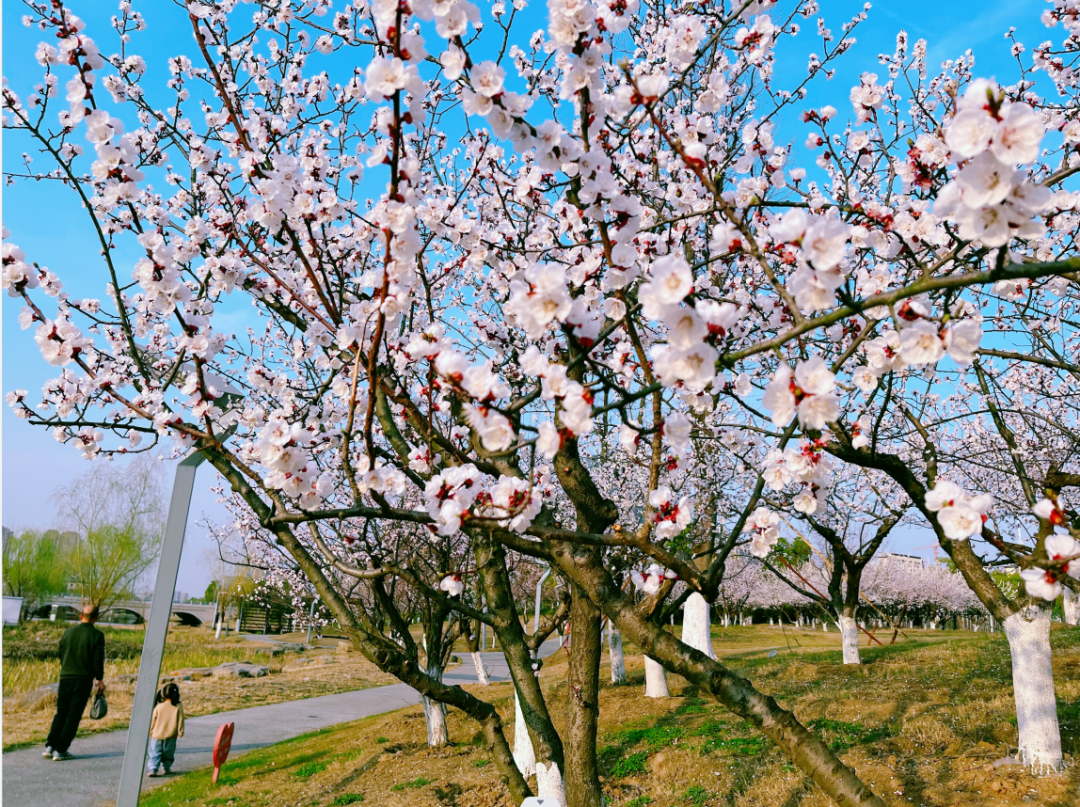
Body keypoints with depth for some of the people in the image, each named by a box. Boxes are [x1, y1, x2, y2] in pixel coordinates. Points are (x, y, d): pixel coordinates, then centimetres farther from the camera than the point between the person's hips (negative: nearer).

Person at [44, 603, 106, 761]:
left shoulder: (68, 632, 5)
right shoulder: (97, 635, -8)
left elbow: (60, 655, 12)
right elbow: (98, 660, -9)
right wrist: (100, 680, 3)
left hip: (65, 677, 4)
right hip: (84, 679, -4)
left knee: (61, 712, 15)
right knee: (74, 715, 3)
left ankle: (50, 745, 11)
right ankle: (60, 750, 3)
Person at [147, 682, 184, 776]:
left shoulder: (159, 707, -4)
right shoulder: (179, 707, -6)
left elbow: (153, 720, 3)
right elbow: (180, 720, -2)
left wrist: (151, 732, 16)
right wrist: (180, 732, 9)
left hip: (157, 734, 0)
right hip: (171, 735, 0)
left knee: (155, 753, 6)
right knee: (168, 753, 15)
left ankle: (152, 769, -6)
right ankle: (167, 768, 18)